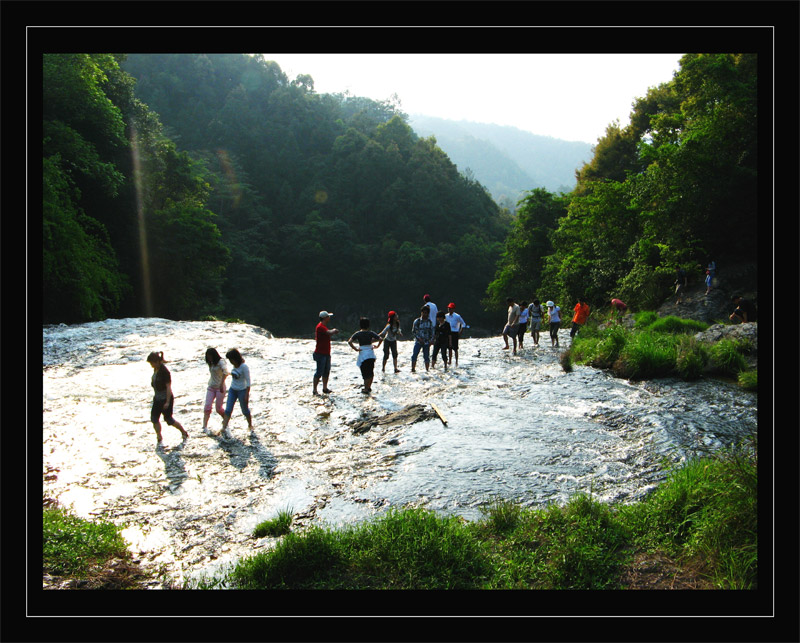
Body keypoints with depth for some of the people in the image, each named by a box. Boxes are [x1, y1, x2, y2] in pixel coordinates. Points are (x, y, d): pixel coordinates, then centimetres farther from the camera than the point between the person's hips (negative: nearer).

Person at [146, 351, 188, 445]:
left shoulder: (164, 371, -23)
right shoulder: (156, 369, 3)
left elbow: (168, 387, -22)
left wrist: (167, 402, -21)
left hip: (166, 399, -8)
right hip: (157, 398, 8)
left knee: (169, 419, 2)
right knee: (154, 418, 4)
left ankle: (184, 433, 21)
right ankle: (159, 438, 16)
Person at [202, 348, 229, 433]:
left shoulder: (221, 362, -11)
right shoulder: (211, 364, 12)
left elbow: (225, 372, -27)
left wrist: (221, 384, -35)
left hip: (220, 388, -6)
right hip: (211, 387, 6)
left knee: (218, 408, -1)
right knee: (207, 406, -9)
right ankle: (205, 426, -12)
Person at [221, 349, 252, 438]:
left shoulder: (244, 367, -20)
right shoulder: (234, 366, 2)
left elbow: (248, 381, -19)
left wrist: (247, 395, -21)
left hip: (242, 390, -6)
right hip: (232, 390, 6)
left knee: (245, 410, 8)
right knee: (228, 410, -4)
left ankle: (250, 426, 29)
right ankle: (224, 428, -7)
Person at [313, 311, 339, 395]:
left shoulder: (324, 326, 17)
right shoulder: (320, 326, -17)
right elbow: (329, 333, -29)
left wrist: (333, 331, 11)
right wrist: (334, 330, -9)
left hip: (326, 353, 10)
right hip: (320, 354, -10)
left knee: (326, 372, 14)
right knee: (319, 372, -8)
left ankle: (325, 388, 24)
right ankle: (315, 390, -3)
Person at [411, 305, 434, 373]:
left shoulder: (430, 322, 5)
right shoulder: (417, 321, -1)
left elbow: (431, 333, 11)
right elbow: (413, 332, 0)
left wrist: (430, 341, -1)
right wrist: (419, 338, -12)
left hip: (426, 342, 2)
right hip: (418, 341, -2)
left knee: (426, 357, 4)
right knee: (414, 355, -11)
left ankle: (427, 370, 14)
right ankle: (413, 369, -5)